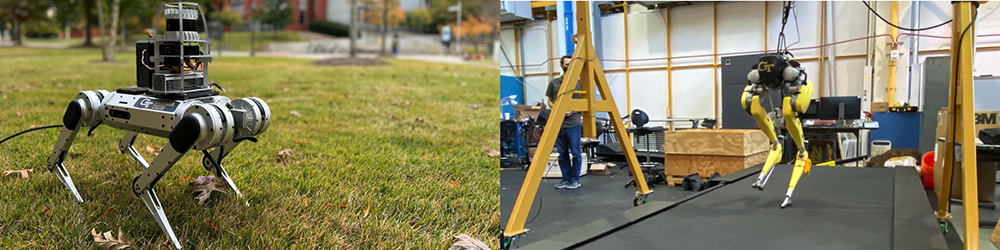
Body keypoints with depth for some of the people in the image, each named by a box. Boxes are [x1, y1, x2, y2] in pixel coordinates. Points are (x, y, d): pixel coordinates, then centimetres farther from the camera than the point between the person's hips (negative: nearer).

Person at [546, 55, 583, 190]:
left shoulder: (579, 83, 2)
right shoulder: (554, 83, 7)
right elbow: (550, 102, 13)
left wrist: (573, 111, -11)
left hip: (574, 124, -2)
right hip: (558, 123, 3)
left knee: (575, 153, 0)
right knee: (562, 154, 9)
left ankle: (575, 180, 10)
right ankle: (566, 179, 19)